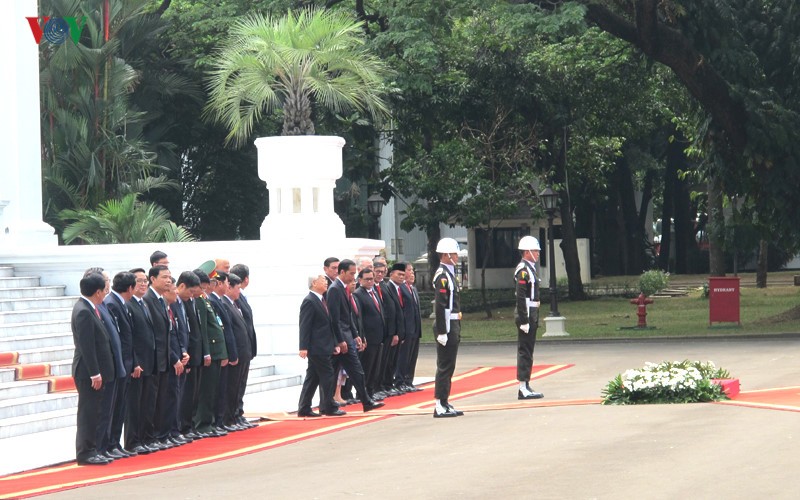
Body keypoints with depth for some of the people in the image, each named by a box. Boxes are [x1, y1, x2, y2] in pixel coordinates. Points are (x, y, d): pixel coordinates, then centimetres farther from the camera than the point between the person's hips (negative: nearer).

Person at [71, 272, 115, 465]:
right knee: (88, 412, -4)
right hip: (88, 372, -10)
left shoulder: (87, 308, 11)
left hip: (93, 370, 10)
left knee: (92, 413, 13)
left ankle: (89, 451, 18)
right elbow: (86, 346, -22)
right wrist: (94, 373, -20)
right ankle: (85, 453, 0)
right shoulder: (83, 312, -19)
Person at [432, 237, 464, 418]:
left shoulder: (449, 274, 17)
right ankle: (440, 406, -6)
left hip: (452, 326, 10)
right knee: (445, 367, -8)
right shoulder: (442, 276, -15)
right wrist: (442, 332, -23)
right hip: (447, 327, -10)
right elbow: (440, 306, -21)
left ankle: (444, 404, 17)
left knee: (448, 366, 12)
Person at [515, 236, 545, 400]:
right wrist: (524, 321, -23)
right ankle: (524, 389, -6)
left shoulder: (529, 268, 17)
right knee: (525, 351, -7)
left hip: (531, 314, 10)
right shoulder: (523, 270, -15)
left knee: (527, 351, 11)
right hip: (526, 314, -10)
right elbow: (520, 297, -21)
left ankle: (525, 387, 15)